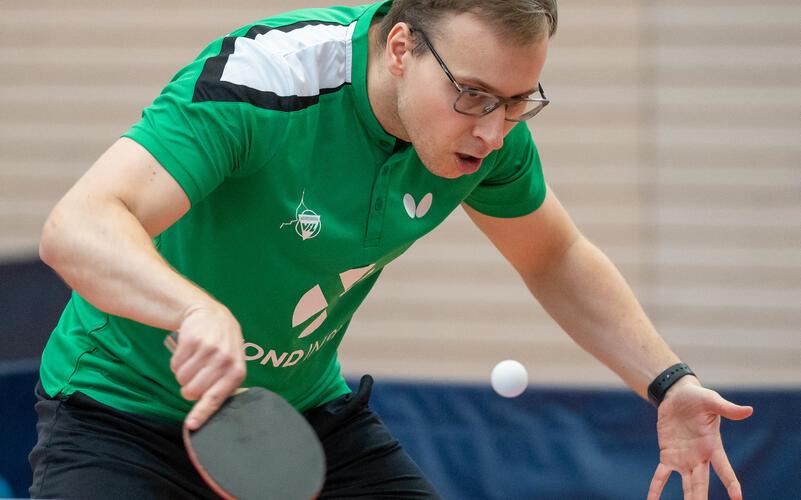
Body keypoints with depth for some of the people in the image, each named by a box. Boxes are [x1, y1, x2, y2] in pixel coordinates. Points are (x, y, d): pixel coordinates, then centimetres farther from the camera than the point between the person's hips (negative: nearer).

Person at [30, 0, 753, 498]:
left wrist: (666, 381, -3)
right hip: (123, 408, -6)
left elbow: (557, 259, 10)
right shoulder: (260, 81, -32)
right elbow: (76, 227, -43)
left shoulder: (489, 124, -11)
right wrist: (197, 309, -62)